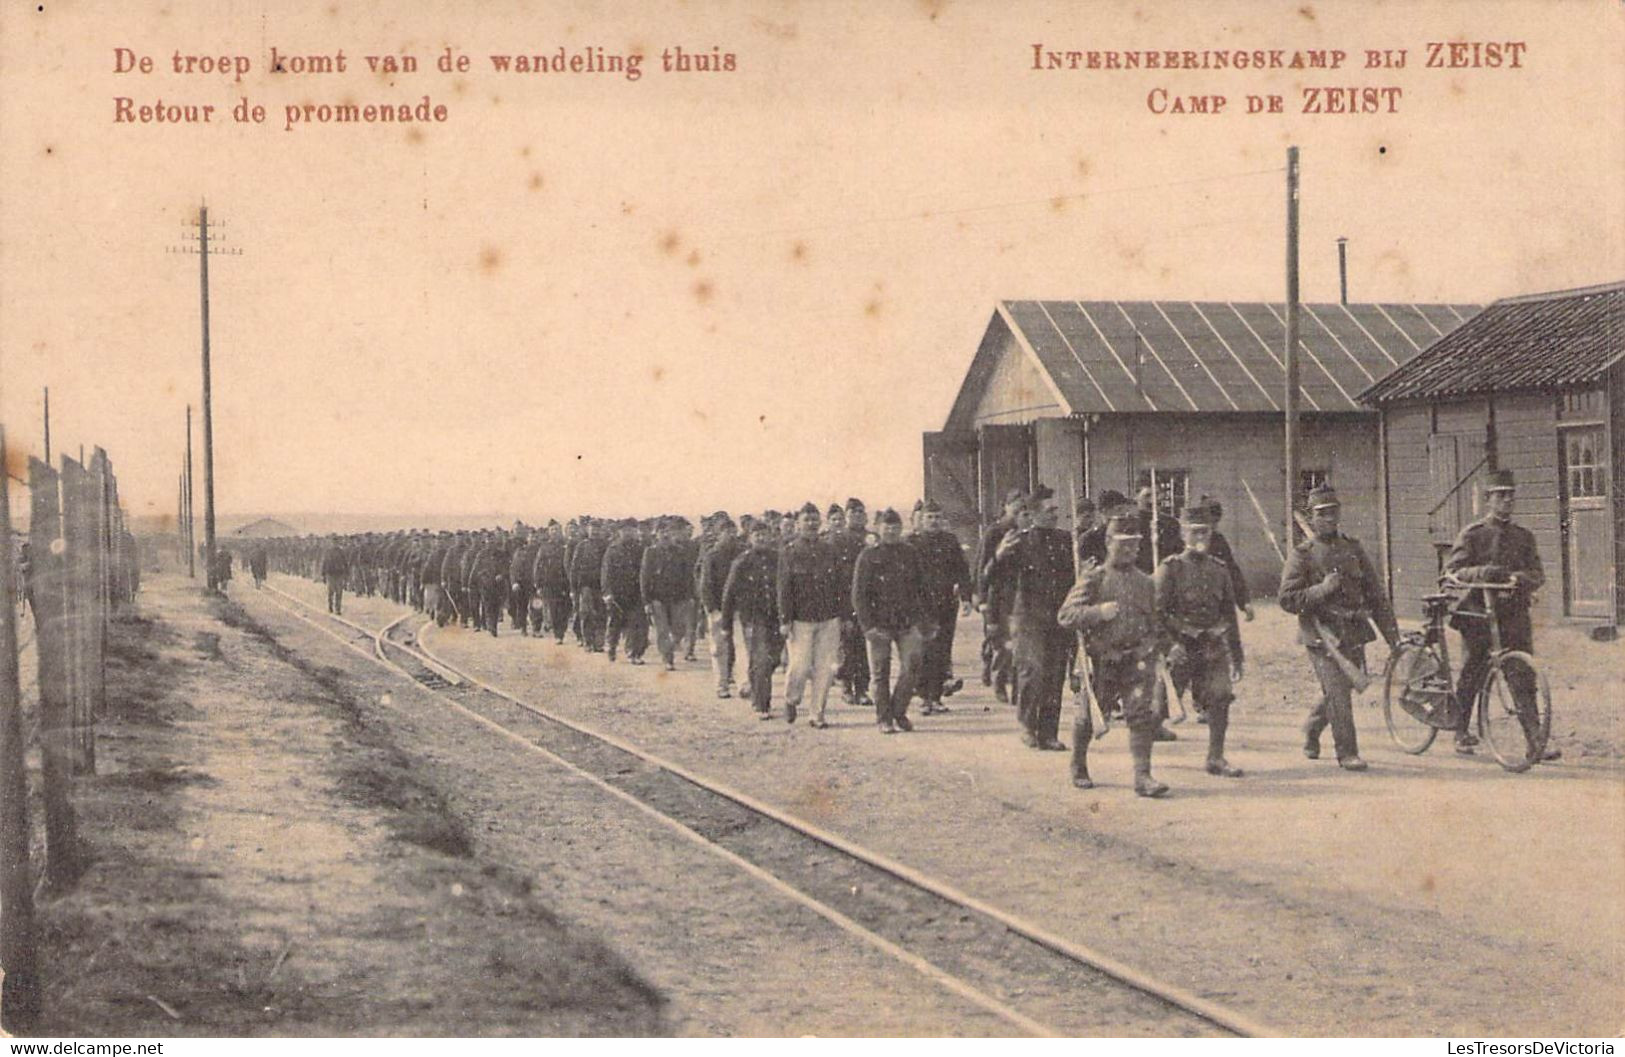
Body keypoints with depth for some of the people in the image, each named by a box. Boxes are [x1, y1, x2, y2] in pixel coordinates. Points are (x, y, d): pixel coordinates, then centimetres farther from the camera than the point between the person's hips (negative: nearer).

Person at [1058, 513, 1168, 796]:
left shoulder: (1146, 583, 11)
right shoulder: (1093, 578, -3)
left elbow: (1154, 622, 24)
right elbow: (1065, 615, -10)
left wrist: (1152, 647, 11)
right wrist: (1099, 611, -22)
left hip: (1135, 659, 2)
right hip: (1100, 659, -2)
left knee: (1142, 714, -13)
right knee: (1087, 717, 9)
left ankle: (1142, 776, -13)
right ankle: (1078, 768, 32)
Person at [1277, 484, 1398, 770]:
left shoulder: (1352, 548, 12)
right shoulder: (1302, 554, -2)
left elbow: (1376, 594, 13)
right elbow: (1287, 599, -8)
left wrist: (1392, 634, 9)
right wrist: (1322, 590, -19)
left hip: (1354, 635, 5)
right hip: (1322, 636, -5)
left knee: (1340, 690, 12)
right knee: (1338, 693, -11)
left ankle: (1312, 729, 38)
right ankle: (1347, 752, -2)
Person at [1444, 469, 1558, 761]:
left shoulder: (1524, 536, 12)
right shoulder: (1472, 534, 2)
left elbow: (1538, 574, 6)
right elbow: (1452, 570, -6)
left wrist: (1521, 579, -17)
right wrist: (1482, 573, -23)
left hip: (1514, 616, 2)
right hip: (1478, 614, -2)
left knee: (1523, 680, -6)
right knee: (1472, 677, 7)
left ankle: (1536, 743, -9)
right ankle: (1461, 733, 26)